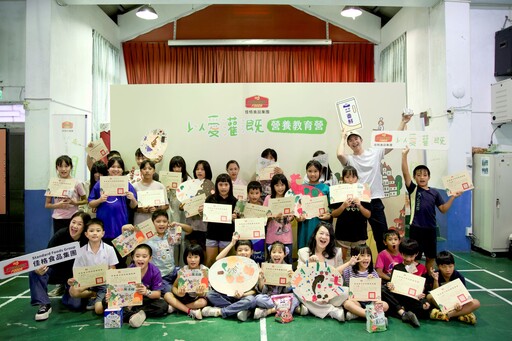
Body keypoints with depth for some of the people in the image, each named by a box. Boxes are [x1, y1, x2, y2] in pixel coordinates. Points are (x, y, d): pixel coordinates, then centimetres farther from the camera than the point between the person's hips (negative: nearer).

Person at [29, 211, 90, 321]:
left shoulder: (86, 242, -20)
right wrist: (40, 267, -42)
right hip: (56, 270, 1)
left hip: (74, 275, -1)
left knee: (76, 304, -20)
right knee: (35, 272, -28)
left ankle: (67, 290, 15)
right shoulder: (61, 234, -18)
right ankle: (44, 305, -14)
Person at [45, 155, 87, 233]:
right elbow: (47, 204, 6)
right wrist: (58, 205, -14)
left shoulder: (76, 183, -3)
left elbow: (85, 200, 6)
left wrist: (75, 203, -13)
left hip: (73, 218, -1)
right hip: (58, 219, 2)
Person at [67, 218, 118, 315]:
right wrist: (72, 280, -23)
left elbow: (113, 270, -1)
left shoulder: (109, 249, -5)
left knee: (99, 309, -23)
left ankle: (99, 298, 9)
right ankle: (95, 295, -4)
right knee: (73, 291, -29)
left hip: (104, 283, -3)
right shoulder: (82, 251, -2)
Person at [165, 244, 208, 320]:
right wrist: (179, 293, -27)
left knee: (203, 302, -36)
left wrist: (201, 293, -39)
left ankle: (175, 307, -20)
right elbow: (174, 287, -3)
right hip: (185, 296, 2)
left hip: (197, 298, -2)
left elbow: (204, 292, -14)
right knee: (167, 295, -20)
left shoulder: (204, 270, -13)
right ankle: (190, 311, -27)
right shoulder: (183, 270, -7)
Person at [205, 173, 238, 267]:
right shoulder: (211, 199, 0)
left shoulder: (234, 201, -2)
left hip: (227, 235, 0)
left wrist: (234, 218, -19)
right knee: (210, 261, 6)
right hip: (212, 234, 1)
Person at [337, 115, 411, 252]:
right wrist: (343, 138, -5)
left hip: (375, 201, 2)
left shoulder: (375, 152, 6)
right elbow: (340, 154, -22)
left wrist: (403, 122, 1)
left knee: (382, 234, 9)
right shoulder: (349, 159, 0)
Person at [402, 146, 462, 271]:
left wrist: (453, 197, -2)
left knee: (431, 257, 14)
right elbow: (405, 173, -15)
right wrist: (404, 155, -23)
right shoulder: (413, 189, -3)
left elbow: (443, 209, 8)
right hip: (416, 228, -4)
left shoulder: (434, 193, 6)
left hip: (431, 229, 4)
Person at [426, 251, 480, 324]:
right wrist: (436, 280, -32)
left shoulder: (459, 277, -8)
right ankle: (462, 313, -24)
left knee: (476, 303, -24)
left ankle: (448, 315, -29)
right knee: (430, 296, -32)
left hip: (455, 304, 1)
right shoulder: (434, 276, -13)